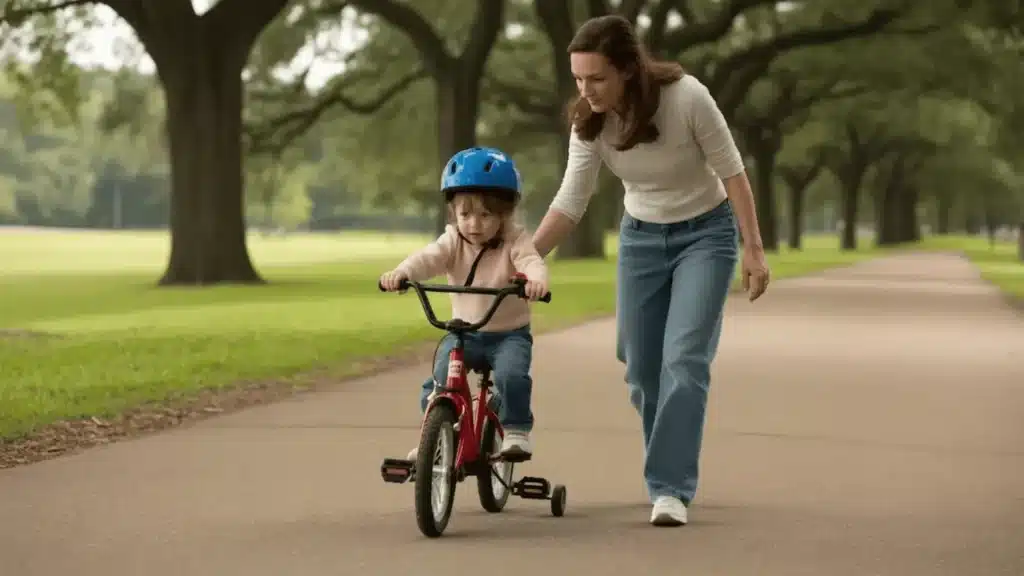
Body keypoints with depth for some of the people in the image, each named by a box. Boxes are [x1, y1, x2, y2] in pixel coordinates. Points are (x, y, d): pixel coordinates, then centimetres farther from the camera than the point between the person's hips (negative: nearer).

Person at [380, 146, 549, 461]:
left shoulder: (514, 241, -8)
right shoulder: (453, 242, -2)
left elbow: (532, 262, -28)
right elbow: (427, 258, -20)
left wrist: (536, 280, -53)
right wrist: (401, 273, -42)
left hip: (510, 333, -2)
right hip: (464, 333, 2)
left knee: (511, 375, -30)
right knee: (439, 381, -18)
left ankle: (516, 432, -13)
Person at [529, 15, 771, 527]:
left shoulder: (686, 97, -26)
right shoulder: (589, 122, -14)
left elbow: (730, 170, -16)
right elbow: (569, 203, -10)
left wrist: (754, 248, -16)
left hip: (705, 234, -4)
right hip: (640, 238, 4)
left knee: (683, 359, -18)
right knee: (642, 369, 3)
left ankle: (670, 489, -16)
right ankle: (671, 473, 23)